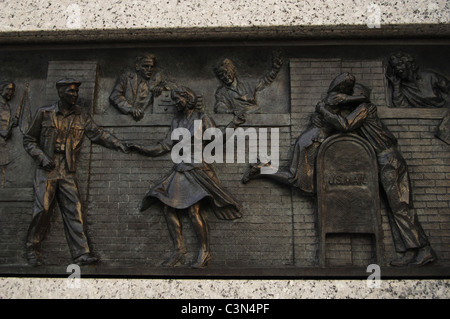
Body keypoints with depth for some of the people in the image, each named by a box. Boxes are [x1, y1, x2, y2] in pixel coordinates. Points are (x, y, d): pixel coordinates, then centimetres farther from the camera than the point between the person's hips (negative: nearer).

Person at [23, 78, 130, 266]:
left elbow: (97, 134, 0)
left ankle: (81, 253, -4)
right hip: (46, 170, -2)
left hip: (68, 172, 2)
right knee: (43, 209, -6)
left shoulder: (81, 116, 9)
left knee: (74, 210, -3)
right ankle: (32, 250, 11)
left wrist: (117, 143, -15)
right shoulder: (44, 113, 3)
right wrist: (41, 157, -8)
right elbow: (29, 140, 7)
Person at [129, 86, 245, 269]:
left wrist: (232, 125, -18)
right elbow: (166, 146, 18)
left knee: (193, 211, -17)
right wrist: (141, 149, 18)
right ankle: (179, 250, 5)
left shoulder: (202, 119, 1)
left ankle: (204, 252, -5)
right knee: (169, 208, -4)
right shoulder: (176, 121, 17)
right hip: (180, 171, 7)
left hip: (197, 170, -6)